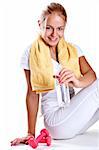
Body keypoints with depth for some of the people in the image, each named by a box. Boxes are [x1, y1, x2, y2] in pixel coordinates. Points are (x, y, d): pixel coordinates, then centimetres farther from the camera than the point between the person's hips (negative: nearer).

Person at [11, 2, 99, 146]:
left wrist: (78, 82, -31)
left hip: (75, 116, 4)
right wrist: (31, 133, -2)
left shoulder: (74, 50, 8)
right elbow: (32, 94, -1)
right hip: (55, 119, -4)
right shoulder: (31, 54, -2)